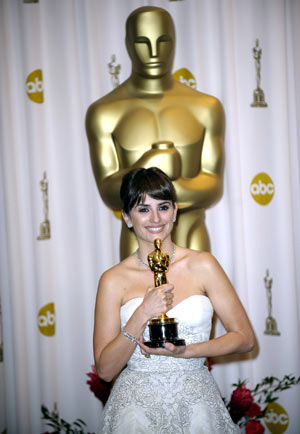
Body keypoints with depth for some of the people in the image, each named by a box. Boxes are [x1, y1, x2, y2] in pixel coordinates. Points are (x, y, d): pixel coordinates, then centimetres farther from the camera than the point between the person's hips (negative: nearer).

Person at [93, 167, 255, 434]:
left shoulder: (202, 266, 3)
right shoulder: (113, 281, 1)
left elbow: (245, 338, 3)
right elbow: (105, 370, -2)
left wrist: (185, 351, -10)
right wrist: (143, 315, -14)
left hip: (195, 401, 0)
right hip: (136, 402, 0)